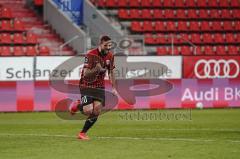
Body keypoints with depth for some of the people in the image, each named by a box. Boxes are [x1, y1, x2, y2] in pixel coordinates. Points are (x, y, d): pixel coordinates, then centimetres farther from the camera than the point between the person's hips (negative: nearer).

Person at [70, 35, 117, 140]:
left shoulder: (110, 56, 2)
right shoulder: (91, 55, -18)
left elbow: (111, 73, 15)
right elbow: (85, 74, -20)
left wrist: (113, 88, 8)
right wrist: (96, 69, -37)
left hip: (100, 87, 5)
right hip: (87, 85, -5)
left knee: (96, 112, -7)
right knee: (88, 111, -19)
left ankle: (83, 133, 8)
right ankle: (78, 106, 17)